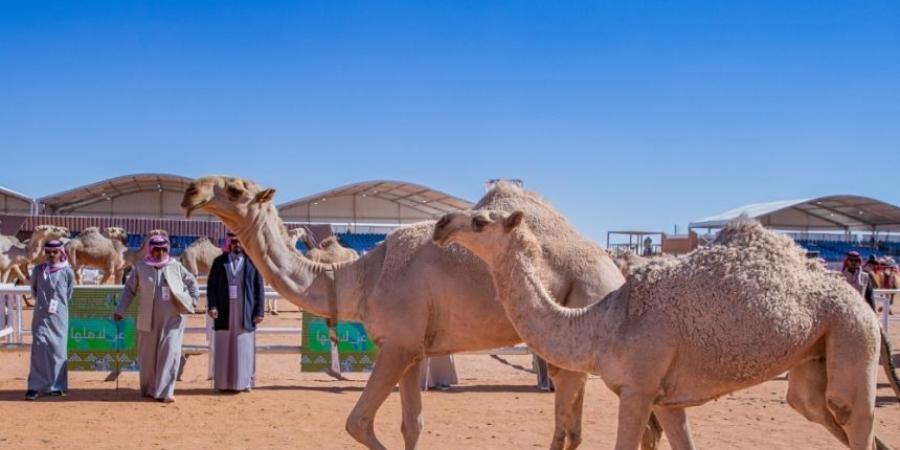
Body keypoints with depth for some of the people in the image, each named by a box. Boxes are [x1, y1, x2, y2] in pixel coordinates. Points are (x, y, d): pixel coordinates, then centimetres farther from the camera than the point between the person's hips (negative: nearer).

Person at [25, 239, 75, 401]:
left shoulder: (67, 272, 0)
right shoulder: (38, 270, 3)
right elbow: (33, 290, 17)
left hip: (59, 317, 0)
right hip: (41, 316, 0)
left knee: (58, 349, 2)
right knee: (39, 347, -8)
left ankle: (56, 386, 9)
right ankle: (35, 386, -6)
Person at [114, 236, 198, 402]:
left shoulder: (175, 266, 2)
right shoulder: (141, 267, 0)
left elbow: (192, 281, 14)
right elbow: (130, 289, 7)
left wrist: (193, 300, 3)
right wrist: (120, 310, 3)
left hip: (172, 318, 0)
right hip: (149, 319, 0)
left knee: (170, 352, -9)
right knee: (148, 355, 8)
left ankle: (165, 391, -7)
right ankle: (148, 388, 25)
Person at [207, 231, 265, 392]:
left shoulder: (252, 262, 4)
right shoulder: (219, 262, 7)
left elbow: (259, 288, 4)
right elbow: (211, 285, 5)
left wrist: (259, 311, -2)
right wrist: (212, 306, -9)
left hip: (245, 314, -1)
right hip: (224, 313, 1)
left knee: (245, 348, 1)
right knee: (224, 348, 2)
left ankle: (245, 382, 9)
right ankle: (223, 383, 8)